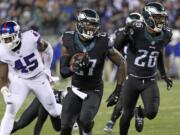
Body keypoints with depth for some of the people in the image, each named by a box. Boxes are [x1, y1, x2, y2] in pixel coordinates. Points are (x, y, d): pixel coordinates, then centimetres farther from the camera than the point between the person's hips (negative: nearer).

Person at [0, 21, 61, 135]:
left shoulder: (31, 38, -28)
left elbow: (47, 48, -5)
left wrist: (47, 68, 1)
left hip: (40, 78, 0)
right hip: (20, 81, 0)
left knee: (54, 111, 10)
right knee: (10, 111, -17)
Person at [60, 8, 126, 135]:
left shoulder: (103, 43, -18)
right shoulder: (69, 40, -12)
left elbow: (122, 63, -6)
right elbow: (63, 72, -8)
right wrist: (74, 68, -32)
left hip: (94, 92, -2)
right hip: (76, 90, 2)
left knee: (85, 121, -25)